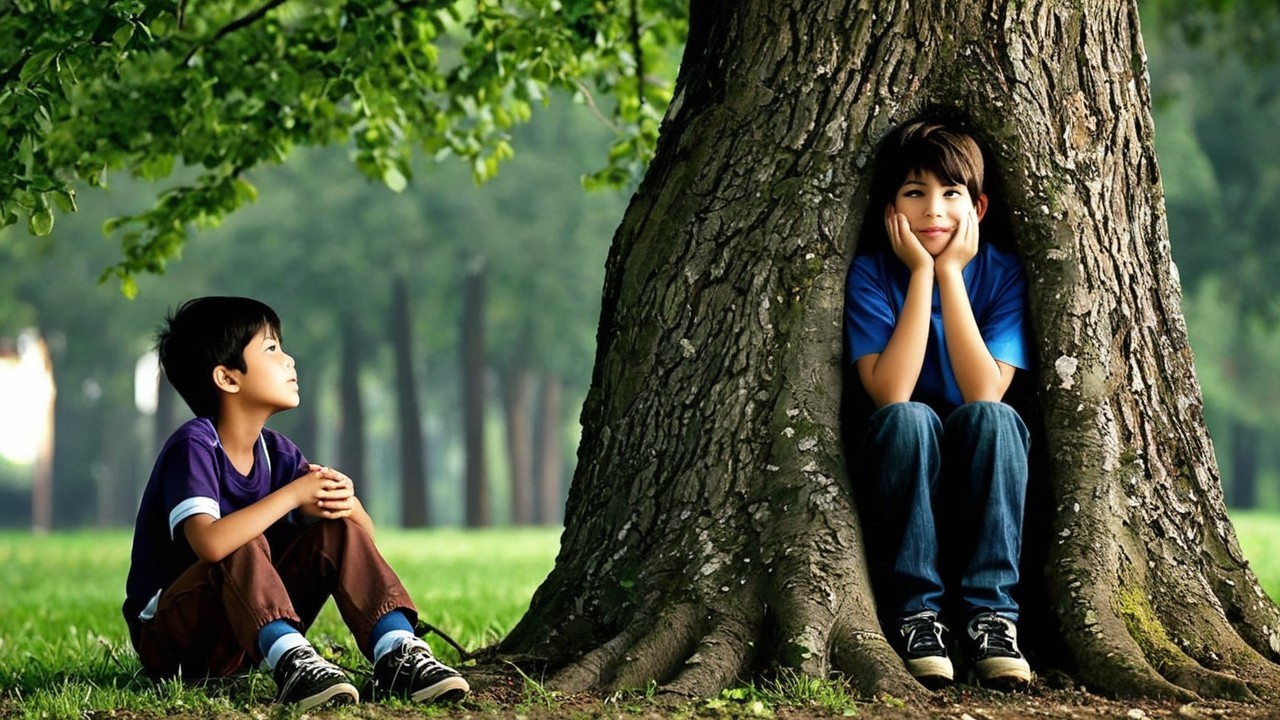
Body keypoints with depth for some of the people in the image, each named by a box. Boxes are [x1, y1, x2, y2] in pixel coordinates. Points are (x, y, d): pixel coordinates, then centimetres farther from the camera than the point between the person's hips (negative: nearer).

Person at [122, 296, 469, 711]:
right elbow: (210, 543, -37)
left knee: (339, 531, -9)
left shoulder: (276, 453, 3)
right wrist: (293, 494, -30)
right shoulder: (194, 446, -19)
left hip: (249, 636, 7)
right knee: (246, 546, -31)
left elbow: (363, 535, 2)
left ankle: (398, 655, -25)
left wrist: (342, 502, -22)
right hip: (170, 640, -7)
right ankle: (292, 664, -46)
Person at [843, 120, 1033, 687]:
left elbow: (986, 393, -22)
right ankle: (915, 612, -26)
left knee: (990, 418, -31)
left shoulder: (1002, 274, -7)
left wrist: (950, 272, -21)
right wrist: (921, 273, -22)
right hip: (899, 470, -1)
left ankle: (989, 612, -27)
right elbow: (889, 393, -24)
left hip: (979, 474, 1)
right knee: (908, 420, -32)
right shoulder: (871, 273, -9)